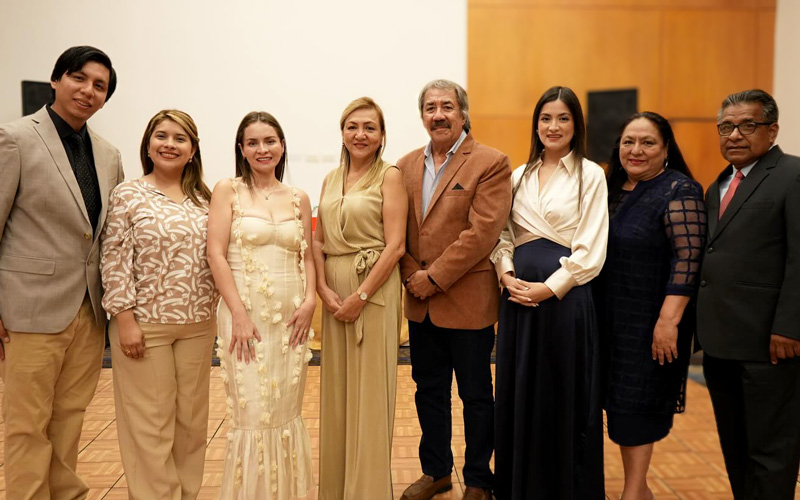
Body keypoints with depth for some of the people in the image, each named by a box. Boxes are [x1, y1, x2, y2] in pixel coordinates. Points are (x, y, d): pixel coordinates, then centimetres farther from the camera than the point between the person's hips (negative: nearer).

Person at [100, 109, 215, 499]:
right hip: (144, 323, -4)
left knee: (192, 418, 13)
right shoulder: (127, 195, -3)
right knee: (150, 422, 4)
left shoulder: (203, 199, 8)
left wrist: (212, 311, 9)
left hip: (197, 325, 4)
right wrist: (124, 318, -12)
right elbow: (114, 261, -7)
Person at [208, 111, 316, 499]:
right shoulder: (228, 191, 0)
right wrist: (238, 313, -14)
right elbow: (216, 254, -7)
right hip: (246, 311, -3)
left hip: (291, 315, 4)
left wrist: (309, 300, -5)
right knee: (251, 411, 1)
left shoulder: (299, 198, 10)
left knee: (286, 409, 11)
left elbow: (307, 257, 11)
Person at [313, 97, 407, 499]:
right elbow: (319, 241, 11)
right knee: (336, 388, 13)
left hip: (373, 288, -5)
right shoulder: (331, 180, 12)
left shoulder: (389, 176, -4)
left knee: (369, 390, 1)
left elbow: (395, 245, -12)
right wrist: (323, 289, -5)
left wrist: (361, 296, -16)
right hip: (334, 291, 6)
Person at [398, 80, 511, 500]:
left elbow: (482, 231, -17)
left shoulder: (491, 163, -8)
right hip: (420, 303, 6)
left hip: (468, 301, -5)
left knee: (476, 396, 9)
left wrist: (434, 278, -16)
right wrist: (411, 275, -7)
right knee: (428, 391, 18)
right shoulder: (406, 166, 10)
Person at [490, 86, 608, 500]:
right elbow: (503, 236, 12)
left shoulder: (590, 175, -2)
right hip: (518, 294, 4)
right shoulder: (519, 176, 11)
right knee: (518, 395, 11)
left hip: (565, 295, -4)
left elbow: (591, 251, -8)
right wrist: (506, 274, -6)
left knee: (564, 398, 5)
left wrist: (548, 287, -15)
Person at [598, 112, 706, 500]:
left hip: (651, 321, -7)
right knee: (621, 400, 13)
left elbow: (688, 258, -18)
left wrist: (669, 320, -23)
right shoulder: (614, 189, 9)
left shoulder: (679, 191, -12)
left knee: (639, 401, 2)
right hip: (613, 319, 7)